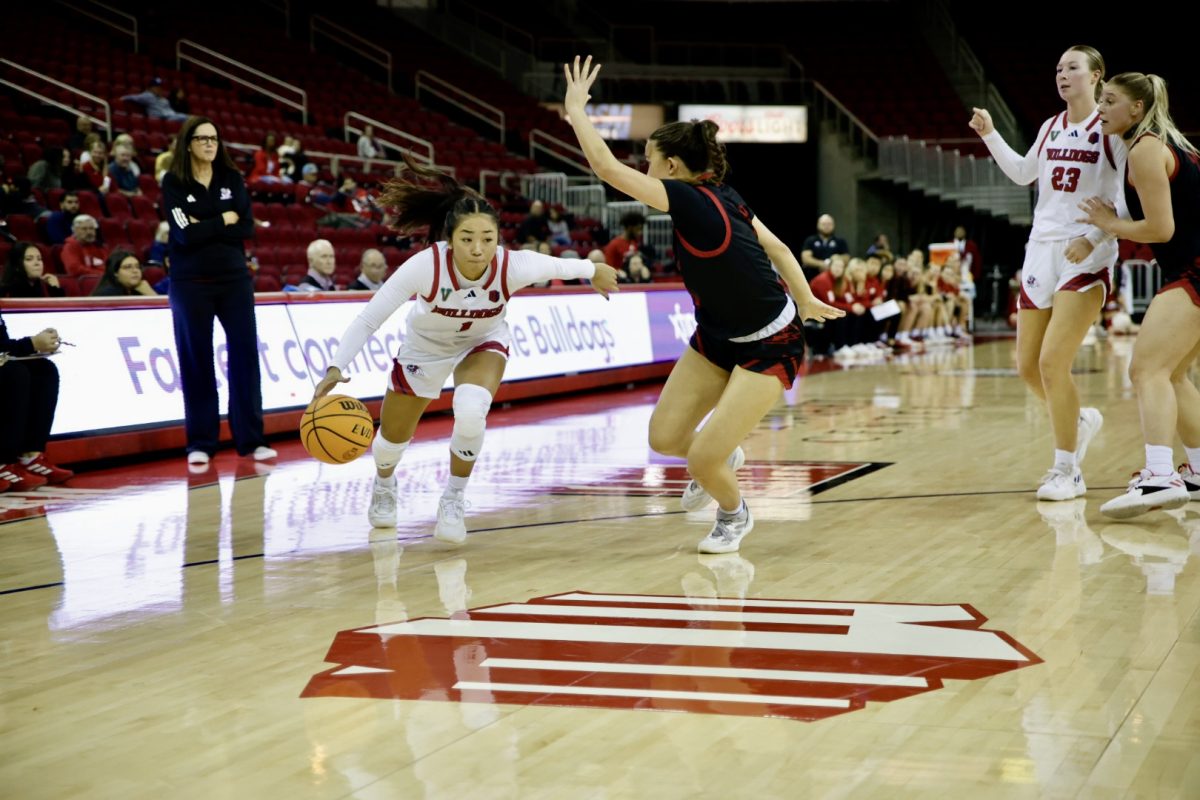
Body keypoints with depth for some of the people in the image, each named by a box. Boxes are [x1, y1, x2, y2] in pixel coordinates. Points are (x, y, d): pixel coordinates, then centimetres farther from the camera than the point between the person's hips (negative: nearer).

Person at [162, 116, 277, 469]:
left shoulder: (232, 178, 6)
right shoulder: (173, 183, -3)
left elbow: (247, 228, -5)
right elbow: (185, 234, -15)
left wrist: (206, 228, -13)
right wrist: (224, 220, -8)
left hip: (234, 279, 3)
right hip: (191, 283, -3)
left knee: (245, 354, 1)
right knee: (196, 362, 2)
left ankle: (251, 439, 7)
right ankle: (200, 443, 9)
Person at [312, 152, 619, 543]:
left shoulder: (512, 266, -35)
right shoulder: (425, 265, -40)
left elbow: (559, 265, -13)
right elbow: (368, 319, -35)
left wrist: (593, 269, 6)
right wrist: (336, 368, -47)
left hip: (483, 342, 0)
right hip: (426, 345, 0)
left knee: (471, 412, -32)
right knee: (393, 437, 16)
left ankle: (453, 502, -4)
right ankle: (383, 486, 56)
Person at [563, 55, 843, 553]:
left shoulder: (693, 200, -27)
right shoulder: (722, 198, -2)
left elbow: (607, 167, -30)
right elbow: (777, 248, 7)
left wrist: (575, 109, -17)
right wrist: (805, 301, 19)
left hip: (770, 347, -9)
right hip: (718, 337, 9)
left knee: (702, 459, -12)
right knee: (664, 439, 4)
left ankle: (733, 516, 20)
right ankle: (722, 458, 36)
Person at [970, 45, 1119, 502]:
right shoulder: (1051, 127, 12)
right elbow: (1023, 174, 28)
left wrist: (1093, 238, -23)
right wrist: (990, 135, 17)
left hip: (1087, 257, -6)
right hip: (1042, 250, 7)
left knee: (1052, 362, -15)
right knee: (1028, 367, 6)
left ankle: (1067, 473, -2)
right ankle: (1080, 421, 35)